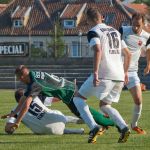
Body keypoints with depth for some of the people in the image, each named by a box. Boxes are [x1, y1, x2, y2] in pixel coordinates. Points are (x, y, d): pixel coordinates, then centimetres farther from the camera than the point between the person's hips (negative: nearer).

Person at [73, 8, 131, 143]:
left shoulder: (93, 32, -3)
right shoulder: (115, 32, 19)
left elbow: (98, 51, -21)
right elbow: (128, 54, 22)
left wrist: (95, 73, -25)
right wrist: (125, 72, 32)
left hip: (104, 75, -7)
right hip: (119, 76, 7)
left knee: (78, 98, 8)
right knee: (105, 105, 22)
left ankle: (93, 127, -13)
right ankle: (124, 127, -4)